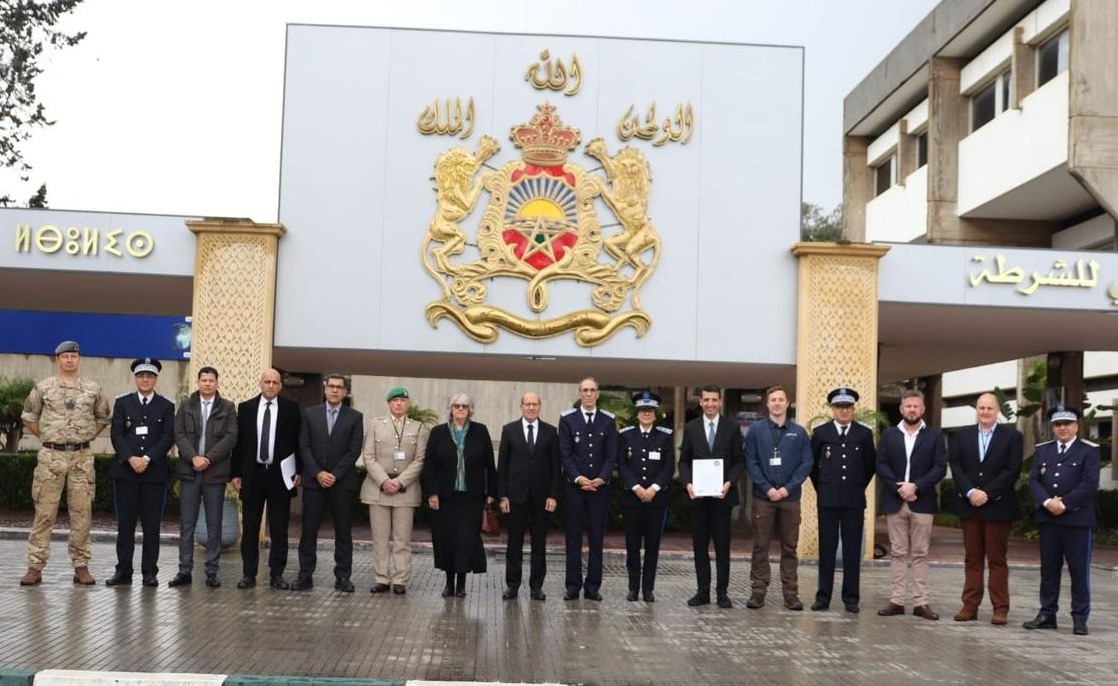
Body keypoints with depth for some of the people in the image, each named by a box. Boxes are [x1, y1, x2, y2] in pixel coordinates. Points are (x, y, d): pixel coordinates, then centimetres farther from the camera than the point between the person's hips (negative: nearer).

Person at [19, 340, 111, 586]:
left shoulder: (93, 389, 6)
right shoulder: (43, 388, 4)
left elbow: (103, 418, 18)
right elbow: (28, 416, 14)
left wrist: (87, 436, 10)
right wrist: (44, 437, 9)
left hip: (82, 457, 1)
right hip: (51, 456, -1)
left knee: (81, 513, 3)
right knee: (44, 513, -1)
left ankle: (81, 566, 9)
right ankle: (35, 567, 4)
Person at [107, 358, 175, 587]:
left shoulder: (166, 406, 9)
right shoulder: (122, 403, 10)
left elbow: (168, 438, 0)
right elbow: (116, 434, 1)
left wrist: (147, 459, -12)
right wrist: (131, 458, -13)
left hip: (155, 472, 0)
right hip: (125, 471, 1)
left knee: (152, 525, 0)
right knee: (125, 524, 2)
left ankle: (150, 572, 5)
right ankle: (123, 571, 7)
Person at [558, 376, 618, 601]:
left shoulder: (608, 420, 6)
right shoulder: (567, 419, 3)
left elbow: (611, 456, 4)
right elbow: (565, 454, 0)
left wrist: (601, 479, -10)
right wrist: (578, 478, -12)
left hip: (600, 487, 1)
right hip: (574, 486, -1)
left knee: (597, 539, 3)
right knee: (573, 538, 2)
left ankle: (593, 586, 8)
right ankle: (573, 586, 6)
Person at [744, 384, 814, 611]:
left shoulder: (799, 432, 6)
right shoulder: (756, 431, 3)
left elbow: (806, 463, 2)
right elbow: (751, 463, -1)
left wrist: (788, 488, -9)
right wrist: (767, 488, -10)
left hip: (790, 497, 1)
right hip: (763, 497, -1)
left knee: (790, 547, 5)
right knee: (760, 547, 2)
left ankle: (791, 593, 9)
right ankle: (759, 591, 7)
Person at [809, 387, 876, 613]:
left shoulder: (864, 433, 4)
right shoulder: (820, 432, 4)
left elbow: (870, 465, 13)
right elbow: (812, 463, 12)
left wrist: (859, 487, 12)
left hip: (854, 500, 0)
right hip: (828, 499, 0)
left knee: (853, 551, 2)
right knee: (827, 550, 2)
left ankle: (851, 598, 8)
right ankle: (823, 597, 7)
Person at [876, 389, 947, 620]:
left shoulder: (934, 435, 5)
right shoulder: (889, 434, 9)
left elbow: (940, 467, -3)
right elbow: (881, 465, 2)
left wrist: (916, 486, -13)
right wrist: (898, 488, -11)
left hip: (922, 503, -1)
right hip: (895, 501, 1)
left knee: (920, 554, 1)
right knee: (898, 553, 4)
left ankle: (921, 602, 3)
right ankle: (897, 600, 6)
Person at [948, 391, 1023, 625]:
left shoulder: (1012, 436, 1)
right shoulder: (963, 435, 10)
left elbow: (1012, 470, -7)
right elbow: (955, 465, 3)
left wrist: (987, 493, -14)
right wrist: (970, 491, -11)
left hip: (997, 506, -3)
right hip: (969, 505, 3)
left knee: (997, 559, 1)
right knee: (972, 559, 6)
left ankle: (1000, 608, 5)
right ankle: (970, 606, 9)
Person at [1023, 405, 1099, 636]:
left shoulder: (1089, 451, 0)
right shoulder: (1043, 450, 13)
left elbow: (1090, 484, -11)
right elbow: (1033, 480, 5)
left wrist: (1064, 504, -16)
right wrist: (1047, 502, -12)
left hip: (1077, 519, -4)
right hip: (1048, 519, 4)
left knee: (1079, 571, 0)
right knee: (1048, 569, 8)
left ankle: (1080, 618, 5)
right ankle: (1047, 614, 13)